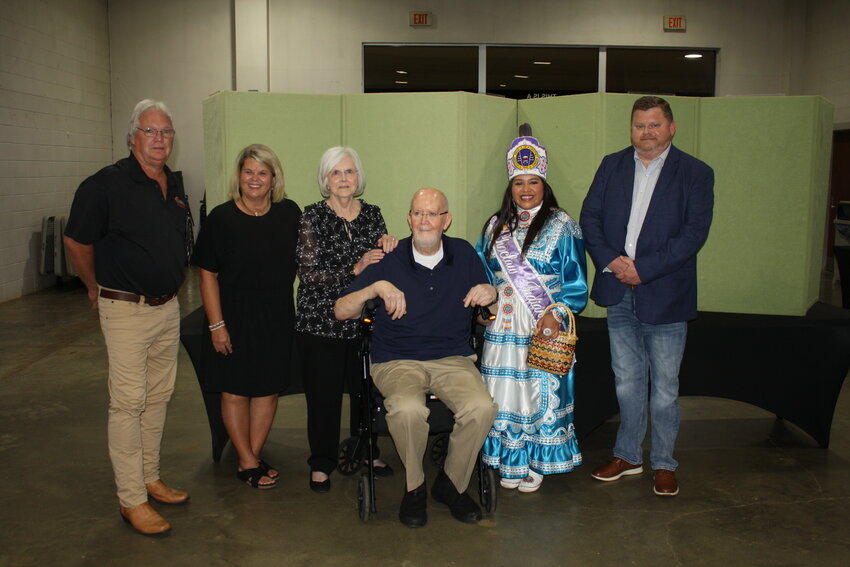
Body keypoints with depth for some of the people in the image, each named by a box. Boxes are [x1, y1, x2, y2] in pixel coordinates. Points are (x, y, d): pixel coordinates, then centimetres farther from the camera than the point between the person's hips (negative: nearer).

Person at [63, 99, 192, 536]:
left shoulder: (176, 188, 9)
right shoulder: (106, 184, -12)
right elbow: (76, 241, -5)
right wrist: (96, 287, 6)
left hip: (168, 307, 7)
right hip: (126, 310, -7)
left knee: (159, 397, 14)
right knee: (128, 402, -3)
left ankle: (149, 479, 29)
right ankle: (131, 500, 6)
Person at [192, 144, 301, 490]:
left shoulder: (289, 213, 1)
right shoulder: (222, 218, -9)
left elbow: (302, 261, 13)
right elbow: (208, 274, -9)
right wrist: (216, 324, -13)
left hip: (277, 317, 4)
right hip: (234, 317, -3)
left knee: (269, 389, 9)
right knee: (235, 391, 4)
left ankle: (251, 458, 24)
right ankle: (248, 463, 18)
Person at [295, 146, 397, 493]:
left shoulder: (372, 214, 7)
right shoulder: (314, 216, -4)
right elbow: (309, 273, -12)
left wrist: (388, 244, -10)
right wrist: (355, 270, -22)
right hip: (321, 321, -3)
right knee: (324, 395, 3)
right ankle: (321, 463, 20)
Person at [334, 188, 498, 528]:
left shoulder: (464, 254, 8)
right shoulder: (389, 260, 1)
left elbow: (485, 296, 19)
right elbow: (341, 311, -1)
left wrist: (490, 294, -6)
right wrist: (376, 287, -19)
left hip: (453, 359, 2)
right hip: (398, 361, -2)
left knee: (482, 407, -28)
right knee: (408, 409, -35)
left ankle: (452, 484, 0)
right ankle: (414, 488, -4)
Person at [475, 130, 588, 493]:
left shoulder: (562, 226, 1)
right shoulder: (496, 226, 12)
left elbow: (575, 281, -3)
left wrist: (557, 313, -15)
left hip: (545, 329, -3)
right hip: (503, 328, 3)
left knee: (542, 393, -1)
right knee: (504, 393, 5)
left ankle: (537, 464, 15)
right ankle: (509, 462, 20)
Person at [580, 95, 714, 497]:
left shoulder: (695, 173, -3)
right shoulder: (612, 165, 8)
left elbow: (695, 231, -11)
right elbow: (589, 217, 4)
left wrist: (643, 268, -17)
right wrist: (610, 260, -13)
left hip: (665, 295, -3)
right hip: (619, 294, 3)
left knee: (664, 386, 7)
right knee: (627, 381, 15)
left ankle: (663, 464, 23)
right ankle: (627, 456, 29)